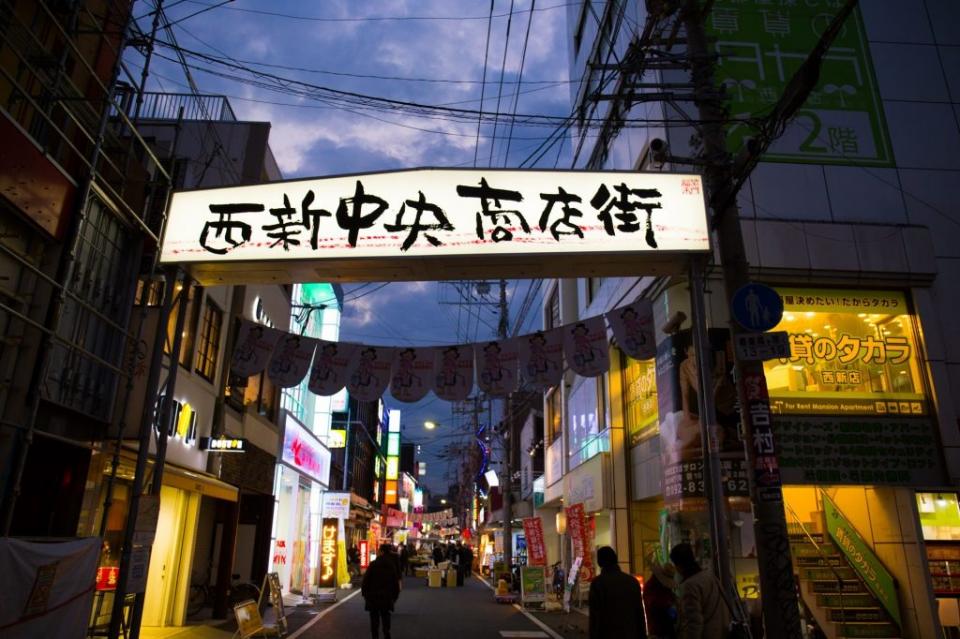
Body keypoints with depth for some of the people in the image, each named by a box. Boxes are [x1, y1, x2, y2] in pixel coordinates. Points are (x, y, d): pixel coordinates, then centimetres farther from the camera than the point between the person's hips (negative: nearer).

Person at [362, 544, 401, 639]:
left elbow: (366, 580, -11)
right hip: (387, 595, 3)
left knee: (374, 617, 7)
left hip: (373, 595, -3)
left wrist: (364, 593, 1)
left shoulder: (373, 564, -12)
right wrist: (395, 596, 12)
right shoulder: (392, 565, 0)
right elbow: (395, 582, 3)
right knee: (385, 616, 14)